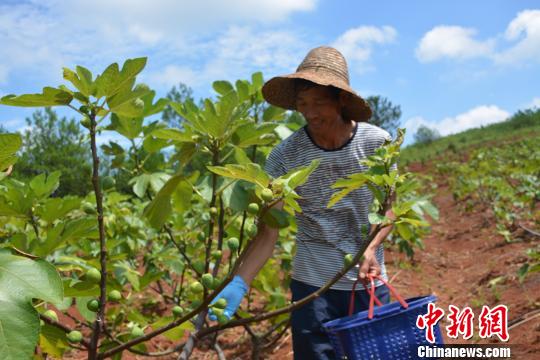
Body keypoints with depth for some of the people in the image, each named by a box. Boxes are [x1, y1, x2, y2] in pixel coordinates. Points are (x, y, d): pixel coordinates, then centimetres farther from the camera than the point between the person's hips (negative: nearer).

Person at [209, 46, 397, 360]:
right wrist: (239, 283, -28)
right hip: (312, 285, -1)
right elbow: (268, 233, -14)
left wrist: (371, 248, -17)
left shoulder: (377, 142, -9)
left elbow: (388, 207, 2)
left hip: (369, 284, 2)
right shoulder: (284, 157, -13)